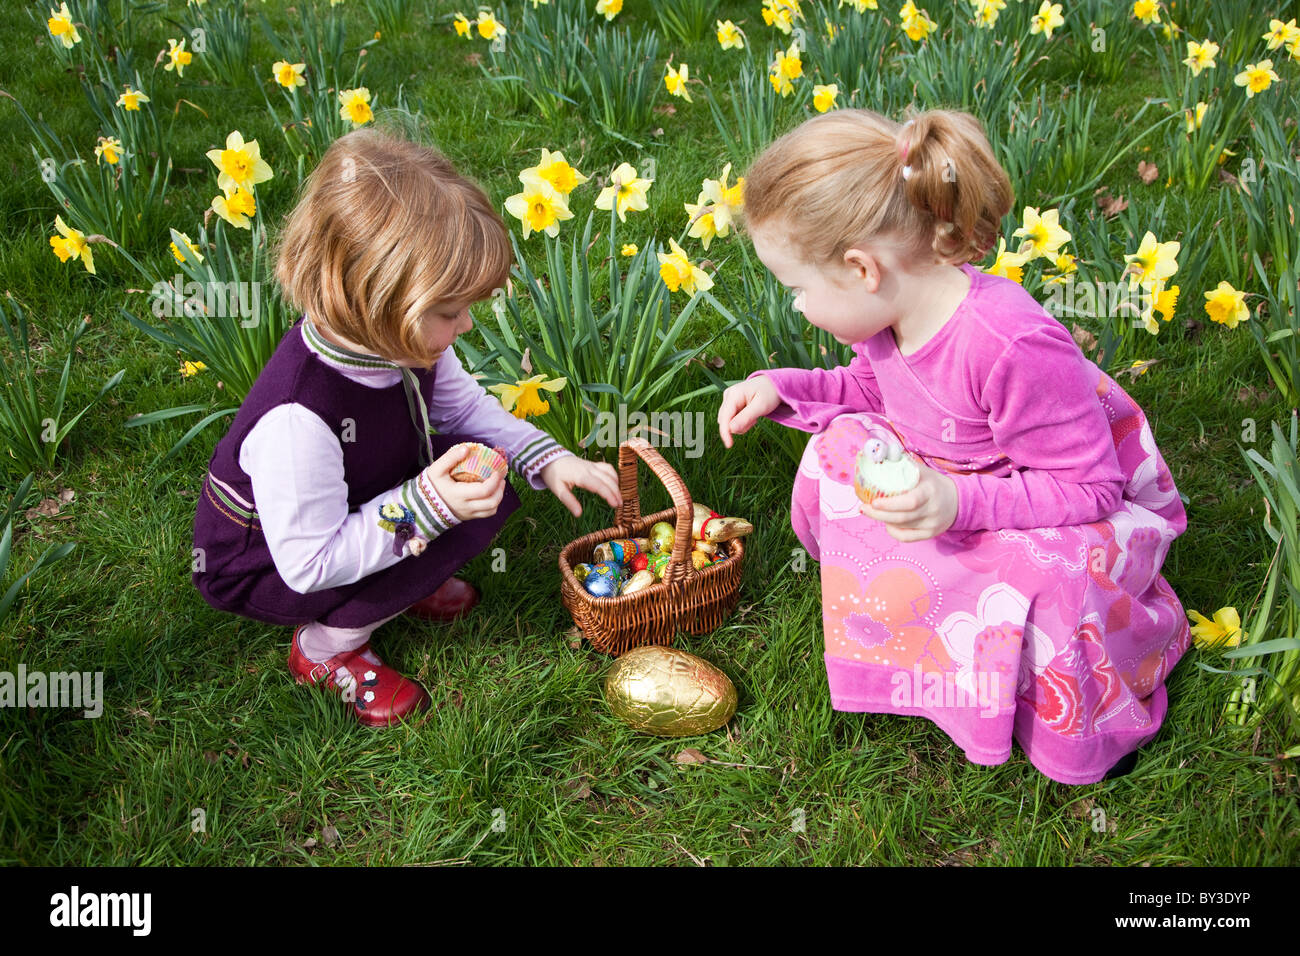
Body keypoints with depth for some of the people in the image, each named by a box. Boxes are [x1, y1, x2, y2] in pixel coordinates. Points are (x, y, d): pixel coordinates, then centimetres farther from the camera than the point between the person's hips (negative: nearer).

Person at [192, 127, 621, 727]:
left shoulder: (402, 341, -17)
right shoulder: (297, 418, -41)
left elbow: (464, 406, 3)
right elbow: (309, 564, -32)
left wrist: (548, 459, -10)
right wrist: (424, 507, -40)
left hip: (360, 508, 8)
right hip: (262, 566, -7)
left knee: (490, 473, -11)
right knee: (466, 517, -26)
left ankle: (394, 579, 10)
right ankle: (327, 646, -5)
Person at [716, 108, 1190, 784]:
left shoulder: (1013, 347, -39)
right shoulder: (889, 310, -14)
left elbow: (1088, 488, -30)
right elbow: (874, 388, 10)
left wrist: (959, 504, -42)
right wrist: (781, 390, -6)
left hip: (1099, 502, -7)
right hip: (955, 480, 7)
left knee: (1041, 581, -38)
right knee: (841, 444, -8)